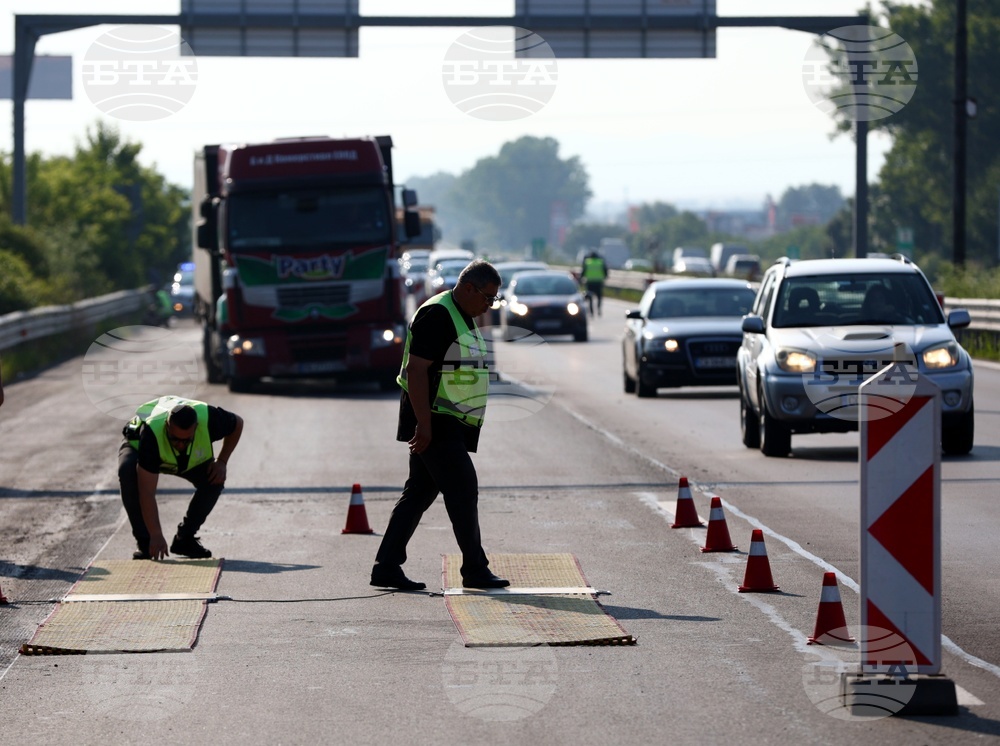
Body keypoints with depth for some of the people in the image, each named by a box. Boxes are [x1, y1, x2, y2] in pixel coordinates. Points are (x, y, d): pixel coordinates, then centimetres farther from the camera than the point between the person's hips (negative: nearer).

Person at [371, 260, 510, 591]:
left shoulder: (463, 318, 17)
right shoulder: (437, 315, -16)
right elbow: (417, 370, -21)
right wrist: (424, 424, -24)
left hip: (447, 426, 10)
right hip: (432, 423, -10)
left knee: (419, 493, 8)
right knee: (463, 489, -8)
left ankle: (386, 567, 10)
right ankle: (475, 569, -3)